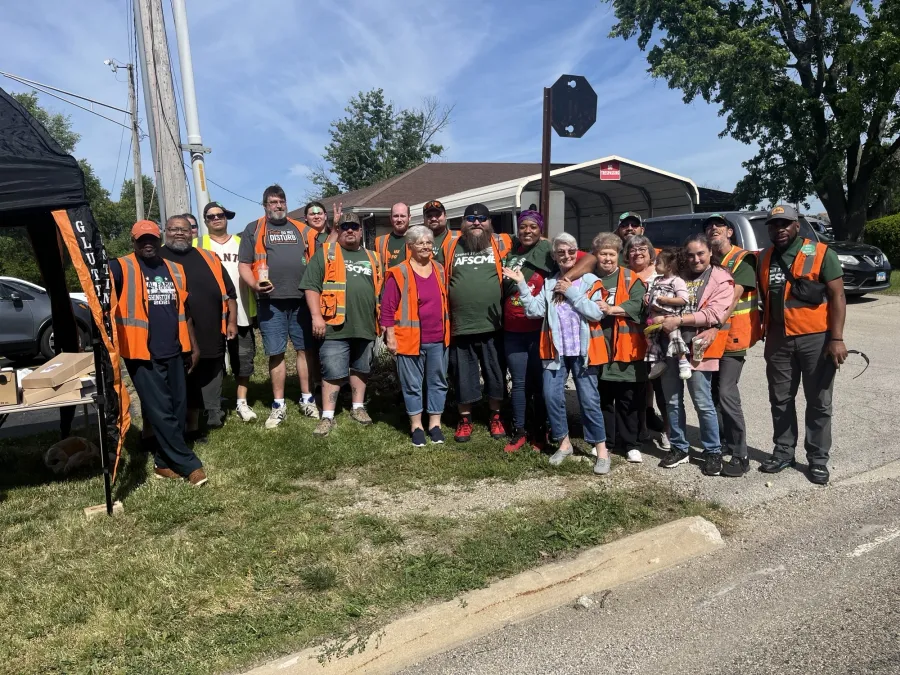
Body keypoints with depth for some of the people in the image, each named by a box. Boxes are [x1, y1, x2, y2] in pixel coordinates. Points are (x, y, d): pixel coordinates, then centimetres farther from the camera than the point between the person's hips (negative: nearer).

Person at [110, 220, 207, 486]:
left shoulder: (175, 270, 12)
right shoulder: (122, 268, -3)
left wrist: (193, 345, 17)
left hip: (174, 352, 5)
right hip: (143, 353, -5)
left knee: (178, 409, 9)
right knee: (160, 412, -2)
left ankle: (165, 461, 23)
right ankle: (188, 464, 6)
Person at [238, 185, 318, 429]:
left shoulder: (302, 230, 14)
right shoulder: (253, 230, 7)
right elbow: (244, 264, 2)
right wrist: (254, 285, -16)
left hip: (302, 299, 2)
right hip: (270, 302, -2)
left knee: (305, 349, 6)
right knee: (276, 353, 3)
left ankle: (307, 399, 17)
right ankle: (279, 405, 13)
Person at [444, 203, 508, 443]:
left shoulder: (500, 245, 3)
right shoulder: (452, 247, 7)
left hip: (492, 325, -1)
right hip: (461, 326, 1)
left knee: (495, 374, 11)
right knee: (463, 376, 10)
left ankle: (495, 417, 28)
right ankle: (465, 419, 25)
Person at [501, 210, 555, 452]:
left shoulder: (548, 251, -7)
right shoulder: (510, 252, 9)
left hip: (539, 330, -4)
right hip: (513, 331, 4)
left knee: (539, 382, 8)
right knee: (519, 382, 10)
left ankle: (540, 432, 22)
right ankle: (518, 432, 20)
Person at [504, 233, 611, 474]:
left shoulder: (589, 280, 0)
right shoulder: (549, 283, 11)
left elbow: (597, 313, -13)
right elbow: (535, 310, -1)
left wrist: (571, 292, -12)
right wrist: (522, 285, -9)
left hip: (582, 350, -3)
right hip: (556, 350, 3)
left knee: (589, 399, 0)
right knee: (552, 396, 2)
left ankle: (601, 450, 11)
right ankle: (564, 443, 21)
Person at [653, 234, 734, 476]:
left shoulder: (721, 279, 0)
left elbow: (713, 314, -12)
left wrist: (678, 320, -19)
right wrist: (659, 318, -7)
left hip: (697, 347, -4)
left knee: (703, 403, 0)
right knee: (672, 401, 9)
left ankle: (713, 451, 17)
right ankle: (679, 448, 23)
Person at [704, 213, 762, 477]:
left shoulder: (743, 259, -7)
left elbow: (733, 297, -18)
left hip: (732, 336, -6)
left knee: (726, 393, -11)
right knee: (713, 391, 10)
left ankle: (740, 455, -4)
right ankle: (723, 442, 25)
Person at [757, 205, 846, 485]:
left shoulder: (820, 253, -6)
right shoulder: (765, 259, 8)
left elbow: (837, 296, -8)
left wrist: (837, 338, -15)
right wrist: (766, 331, 10)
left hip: (816, 339, -4)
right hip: (778, 340, 4)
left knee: (819, 402, 6)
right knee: (780, 400, 12)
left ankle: (818, 459, 17)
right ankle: (783, 452, 25)